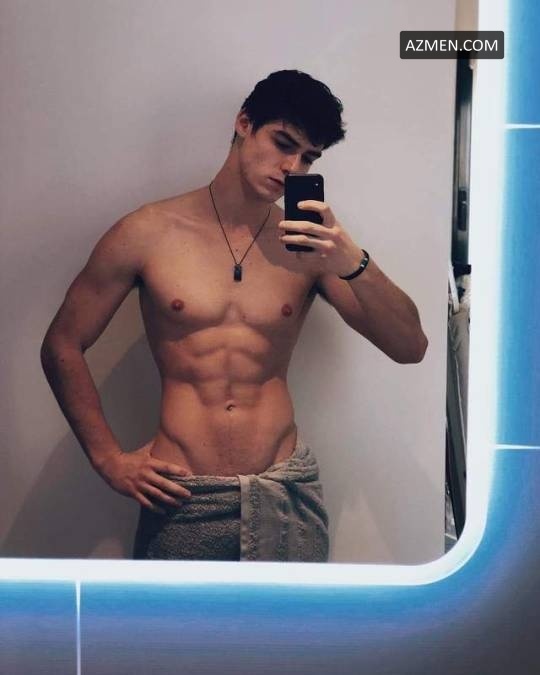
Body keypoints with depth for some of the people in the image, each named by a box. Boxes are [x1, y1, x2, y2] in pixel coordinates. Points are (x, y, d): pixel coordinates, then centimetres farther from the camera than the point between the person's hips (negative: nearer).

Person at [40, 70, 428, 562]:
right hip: (182, 501, -1)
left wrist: (355, 263, -19)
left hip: (287, 497, 2)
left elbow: (410, 348, -3)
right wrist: (109, 459, -1)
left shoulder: (311, 245, 1)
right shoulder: (149, 234, -4)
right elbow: (62, 346, 3)